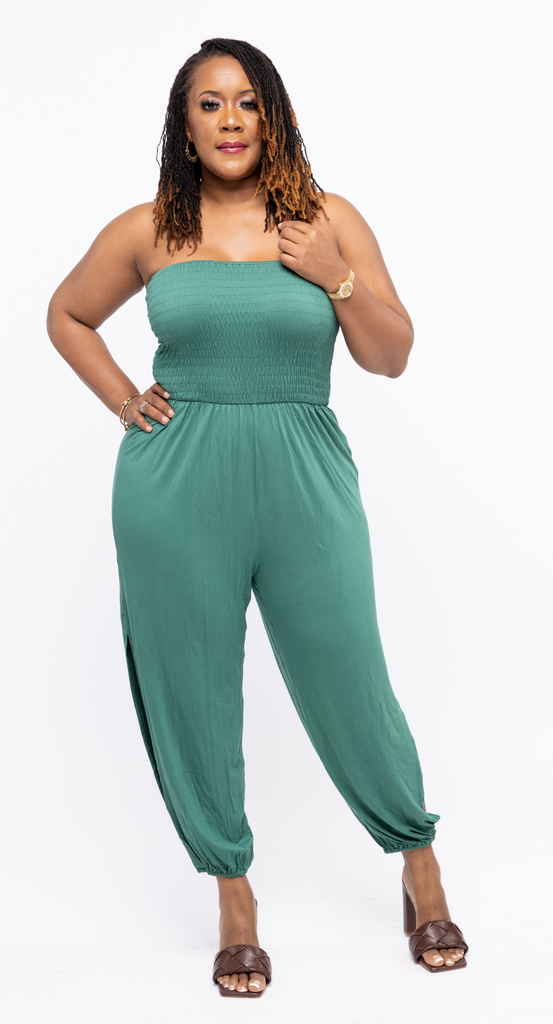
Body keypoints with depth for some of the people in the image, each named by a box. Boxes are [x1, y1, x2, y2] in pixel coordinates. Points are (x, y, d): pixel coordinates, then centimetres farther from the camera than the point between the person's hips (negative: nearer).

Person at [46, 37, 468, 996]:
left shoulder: (329, 220, 4)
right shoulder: (145, 231, 5)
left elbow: (392, 356, 5)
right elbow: (66, 315, 20)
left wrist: (333, 277, -10)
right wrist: (123, 401, 7)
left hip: (304, 484, -1)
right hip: (175, 491, 1)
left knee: (351, 690, 4)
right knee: (191, 694, 8)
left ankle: (422, 875, 28)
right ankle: (233, 897, 27)